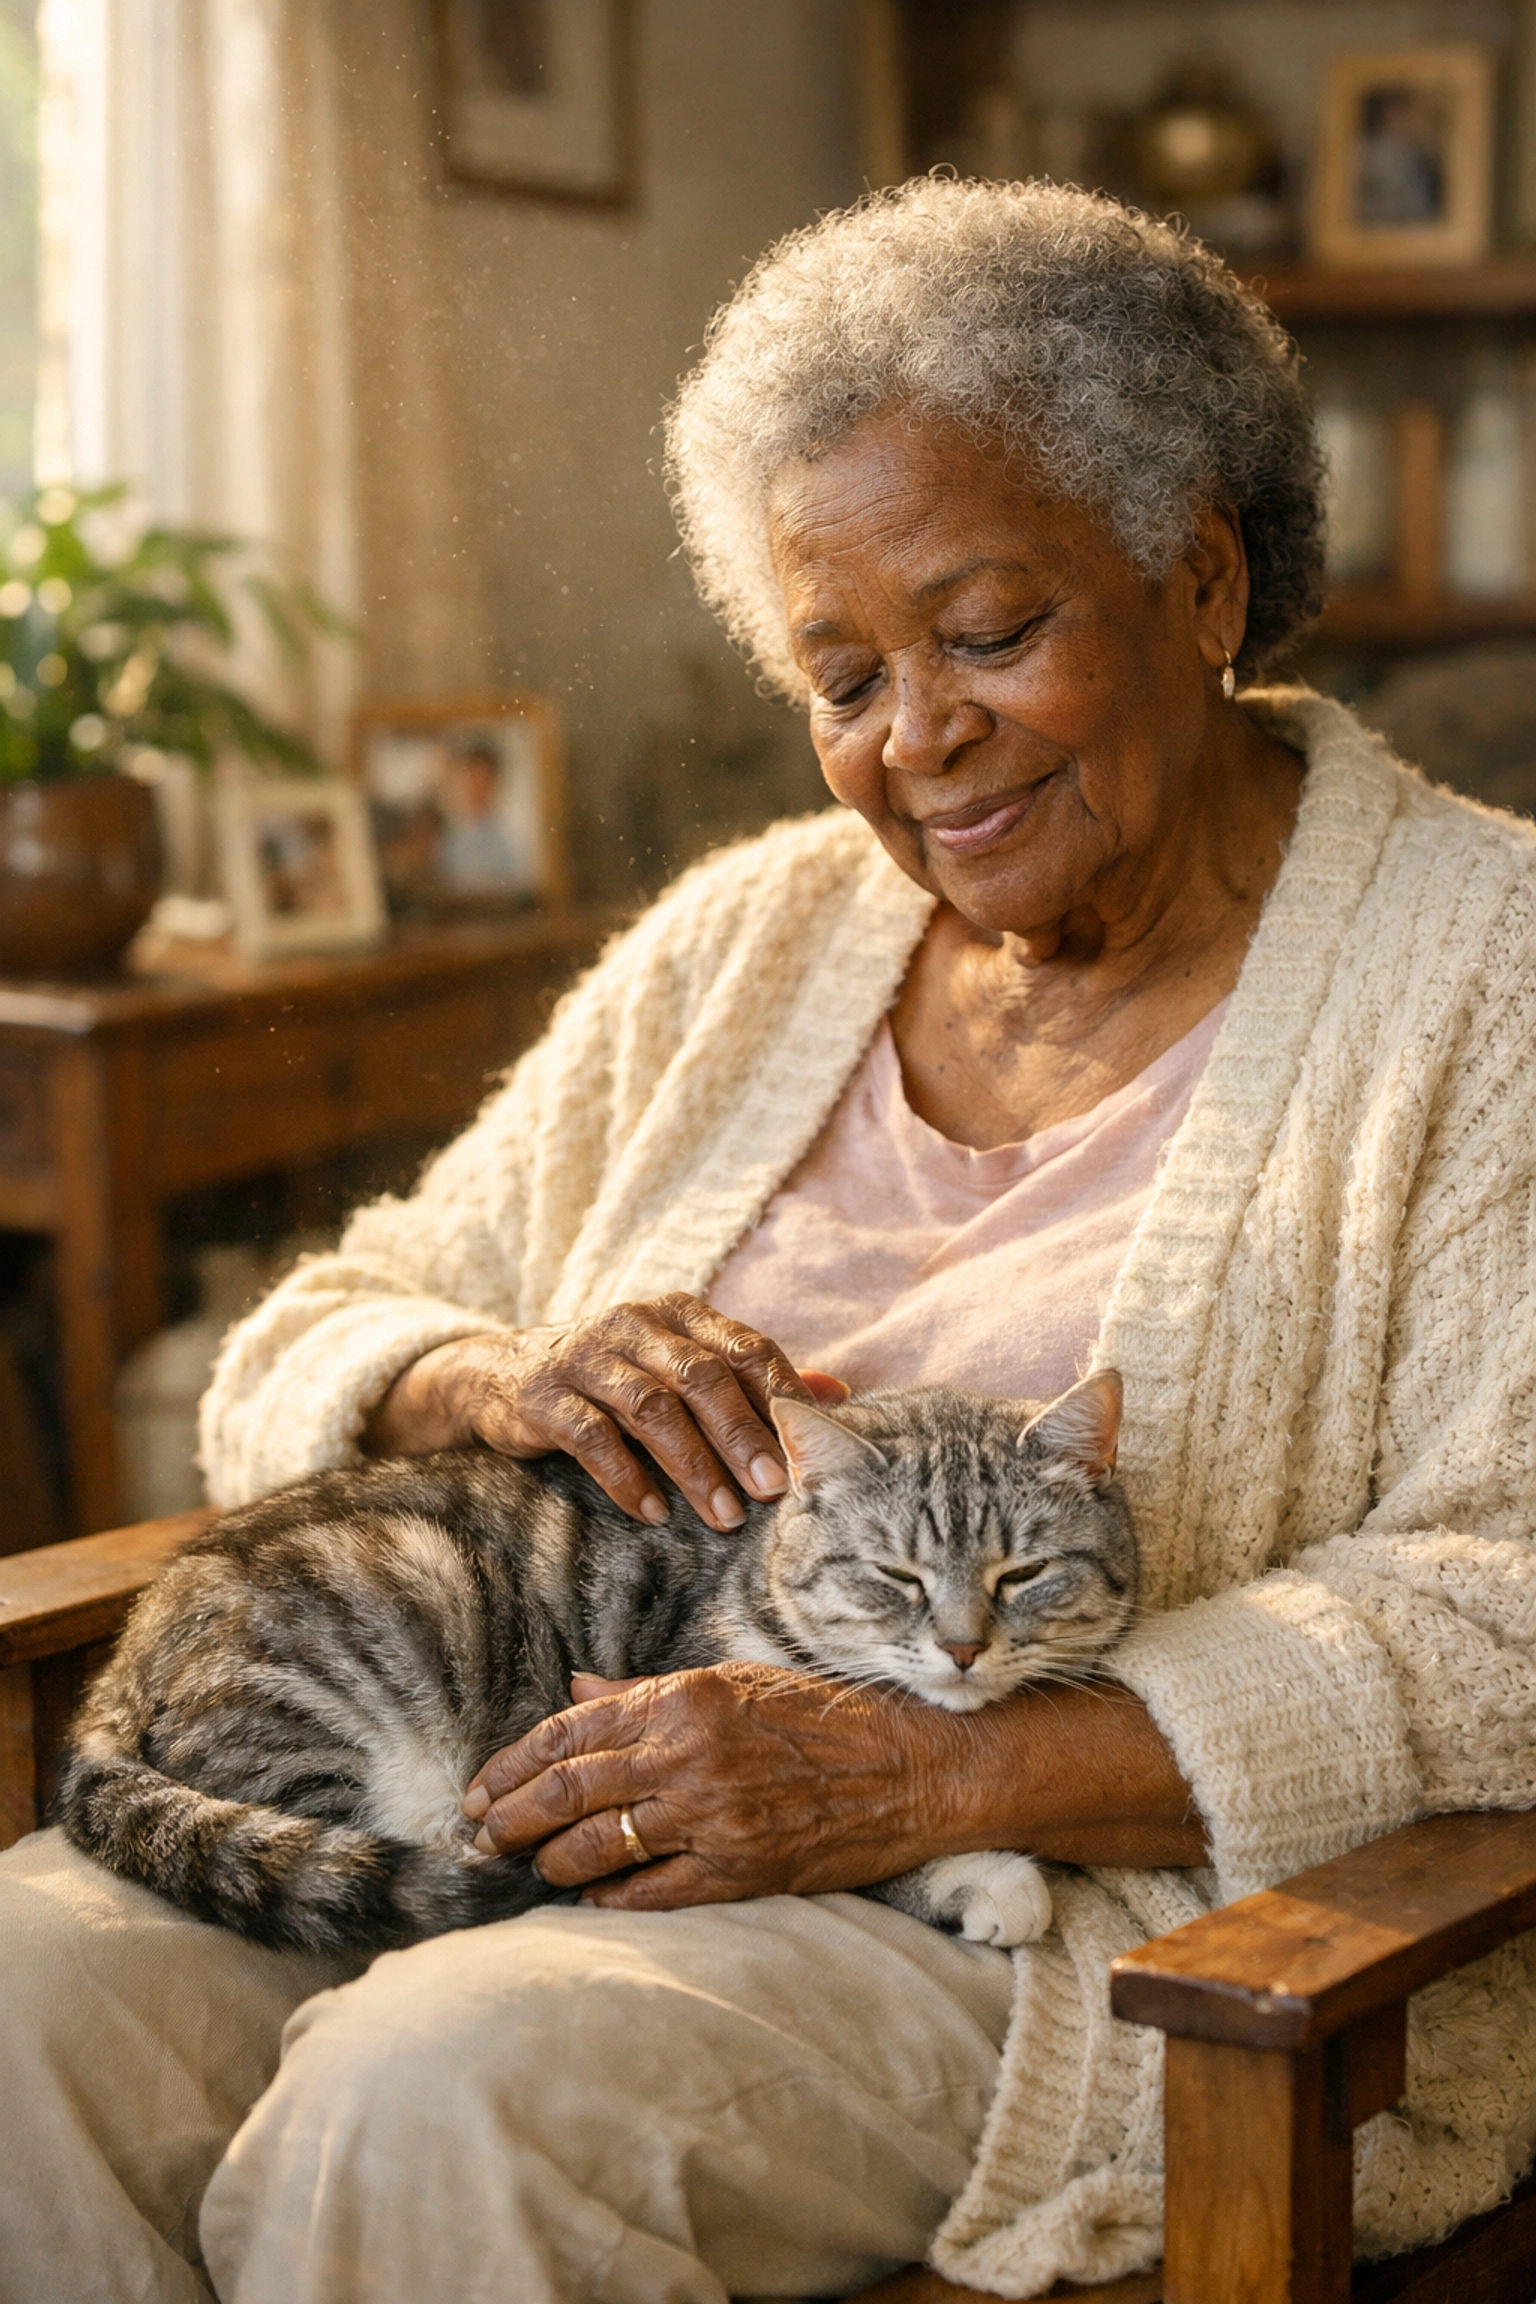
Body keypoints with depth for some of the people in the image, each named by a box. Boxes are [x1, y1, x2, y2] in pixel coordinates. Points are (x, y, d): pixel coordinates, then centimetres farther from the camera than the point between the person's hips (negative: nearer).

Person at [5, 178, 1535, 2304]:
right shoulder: (750, 945, 16)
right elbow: (303, 1362, 17)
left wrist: (936, 1771, -20)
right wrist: (497, 1382, -8)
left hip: (1101, 1895, -4)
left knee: (440, 2100, -31)